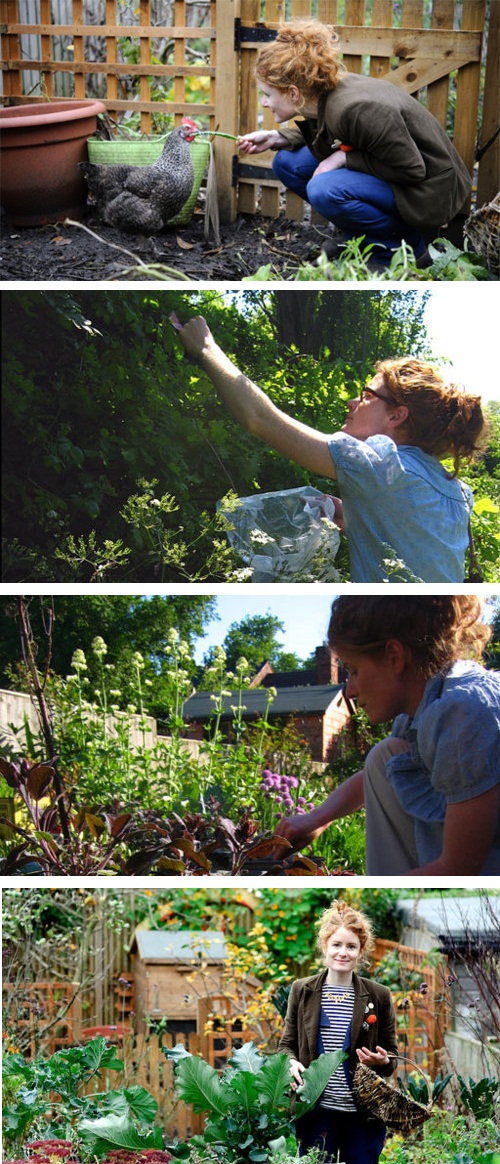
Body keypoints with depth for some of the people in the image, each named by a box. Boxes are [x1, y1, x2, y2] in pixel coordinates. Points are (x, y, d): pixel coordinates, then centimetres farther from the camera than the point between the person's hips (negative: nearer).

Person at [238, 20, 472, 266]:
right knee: (287, 163, -1)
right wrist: (277, 138, -2)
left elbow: (412, 169, -25)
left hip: (428, 188, -9)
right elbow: (322, 134, 15)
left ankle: (408, 247, -9)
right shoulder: (326, 93, -8)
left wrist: (344, 158, -23)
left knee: (324, 189, -31)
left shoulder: (357, 109, -33)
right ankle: (361, 239, 10)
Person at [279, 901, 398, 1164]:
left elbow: (392, 1054, 8)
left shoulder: (379, 996, 2)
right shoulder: (301, 990, 3)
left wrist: (382, 1061, -14)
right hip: (315, 1110, 0)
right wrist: (292, 1063, -11)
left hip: (363, 1113, 0)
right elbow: (287, 1044, 10)